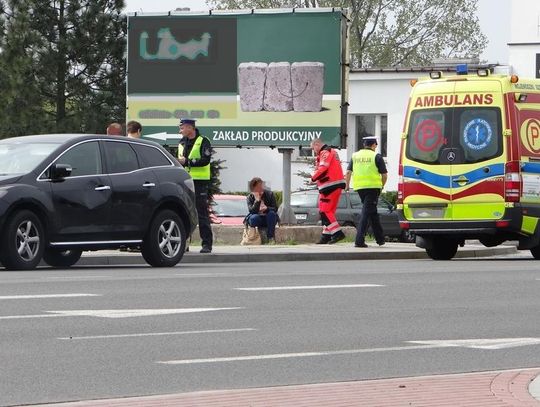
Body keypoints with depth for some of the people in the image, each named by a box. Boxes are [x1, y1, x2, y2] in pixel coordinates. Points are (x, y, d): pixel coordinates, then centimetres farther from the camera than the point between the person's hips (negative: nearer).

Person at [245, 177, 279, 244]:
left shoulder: (269, 194, -3)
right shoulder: (250, 197, -3)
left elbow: (275, 209, -9)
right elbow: (251, 211, -18)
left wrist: (267, 209, -29)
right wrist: (257, 201, -29)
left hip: (269, 220, 1)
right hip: (258, 221, -1)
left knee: (271, 213, -33)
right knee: (253, 218, -35)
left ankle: (271, 238, -28)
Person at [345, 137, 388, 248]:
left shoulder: (355, 156, 11)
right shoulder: (376, 156, -2)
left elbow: (348, 172, 6)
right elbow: (384, 174, -3)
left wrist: (347, 185, 16)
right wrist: (382, 185, 14)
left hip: (359, 187, 5)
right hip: (373, 187, -5)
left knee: (372, 212, 18)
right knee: (366, 212, -6)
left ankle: (380, 238, 25)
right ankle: (359, 240, -15)